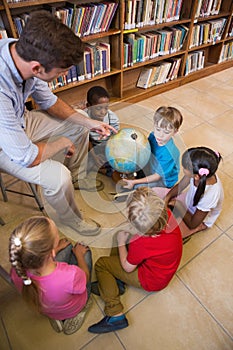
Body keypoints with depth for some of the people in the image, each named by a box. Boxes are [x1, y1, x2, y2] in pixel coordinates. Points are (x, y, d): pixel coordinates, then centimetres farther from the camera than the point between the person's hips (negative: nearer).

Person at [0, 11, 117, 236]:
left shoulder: (22, 50, -19)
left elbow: (48, 101, -2)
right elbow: (27, 158, -34)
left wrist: (90, 122, -6)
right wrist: (62, 143, -16)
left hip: (19, 121, 7)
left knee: (78, 126, 8)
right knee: (59, 177, -26)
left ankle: (77, 177, 29)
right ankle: (72, 220, 7)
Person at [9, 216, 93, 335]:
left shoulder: (17, 272, -34)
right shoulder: (71, 276, -47)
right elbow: (86, 276, -20)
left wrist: (58, 249, 5)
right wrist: (79, 254, -3)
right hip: (72, 310, -3)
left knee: (68, 247, 16)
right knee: (85, 250, 14)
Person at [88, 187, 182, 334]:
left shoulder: (140, 244, -40)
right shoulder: (167, 213, -25)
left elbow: (128, 267, -18)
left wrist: (121, 242, -6)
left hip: (152, 282, -7)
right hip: (166, 267, 7)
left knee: (100, 264, -1)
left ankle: (116, 316, 1)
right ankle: (116, 284, 16)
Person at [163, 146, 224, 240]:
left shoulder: (209, 196, -43)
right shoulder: (198, 172, -30)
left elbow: (192, 224, -27)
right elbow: (180, 186, -8)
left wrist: (177, 204, -19)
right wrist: (167, 197, -24)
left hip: (198, 218, -5)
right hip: (189, 200, 5)